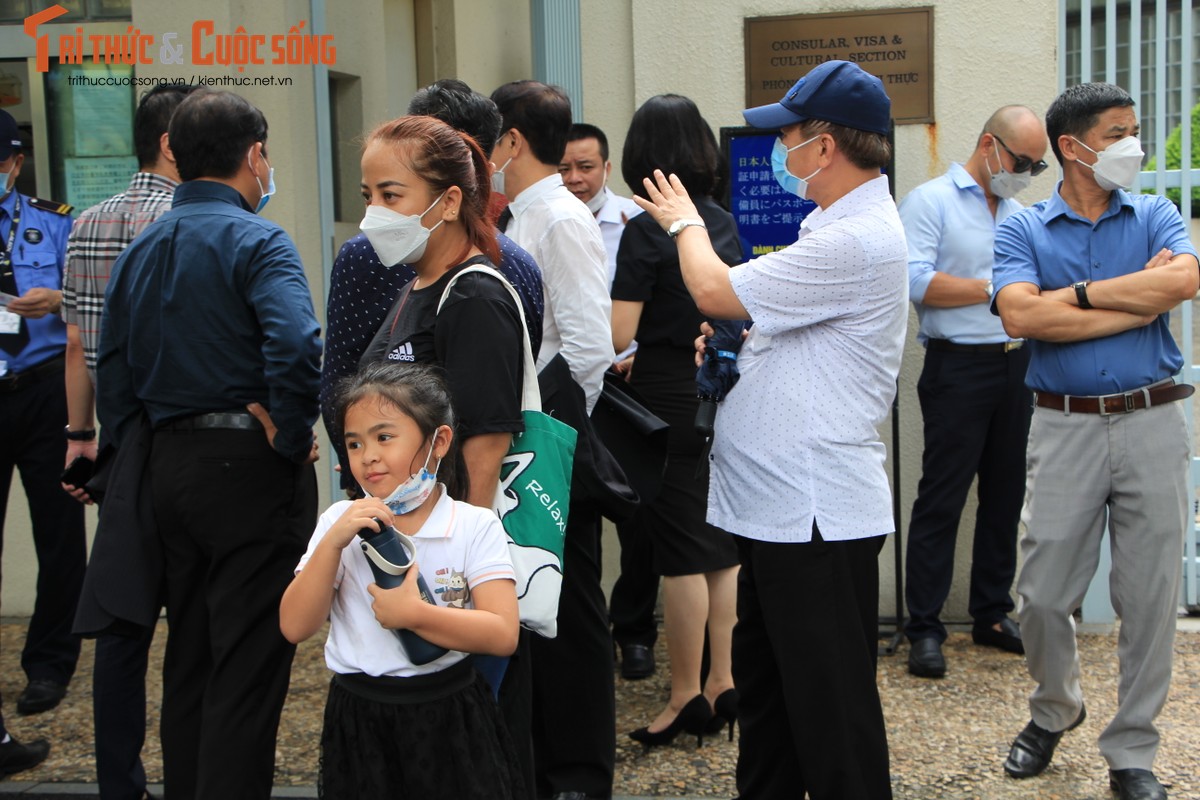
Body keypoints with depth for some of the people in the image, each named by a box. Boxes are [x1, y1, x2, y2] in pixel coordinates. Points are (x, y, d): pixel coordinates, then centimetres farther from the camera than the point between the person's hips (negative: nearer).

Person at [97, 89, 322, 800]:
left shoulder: (141, 250, 11)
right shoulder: (255, 240, -12)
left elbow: (113, 374, 13)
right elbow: (298, 350, -28)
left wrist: (141, 452, 16)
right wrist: (292, 437, -15)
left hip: (169, 467, 8)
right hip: (249, 470, -8)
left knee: (189, 660, 18)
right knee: (249, 668, -2)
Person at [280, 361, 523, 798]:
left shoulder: (476, 527, -7)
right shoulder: (340, 522, 1)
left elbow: (503, 634, -16)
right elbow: (295, 628, -6)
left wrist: (413, 614, -25)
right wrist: (334, 542, -16)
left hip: (450, 717, -1)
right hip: (359, 723, 2)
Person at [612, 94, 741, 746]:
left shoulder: (645, 231, -13)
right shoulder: (724, 224, 7)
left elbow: (619, 334, -19)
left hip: (668, 401, -7)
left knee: (682, 555, 1)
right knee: (724, 550, 12)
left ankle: (687, 698, 10)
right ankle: (724, 683, 19)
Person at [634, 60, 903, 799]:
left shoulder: (857, 240, -20)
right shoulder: (840, 226, 14)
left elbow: (715, 291, -18)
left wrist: (685, 221, 1)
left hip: (816, 515, -11)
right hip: (777, 505, 11)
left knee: (829, 706, 1)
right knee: (764, 684, 21)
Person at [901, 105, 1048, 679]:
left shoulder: (1019, 212, 18)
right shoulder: (930, 201, -4)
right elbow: (915, 282, -16)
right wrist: (997, 289, -13)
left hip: (1017, 366, 7)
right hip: (960, 368, -7)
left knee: (1005, 495, 11)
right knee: (941, 500, -4)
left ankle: (993, 614, 23)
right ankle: (924, 628, 2)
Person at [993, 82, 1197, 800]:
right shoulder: (1023, 230, 3)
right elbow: (1020, 315, -16)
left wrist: (1079, 292, -12)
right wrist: (1139, 298, -12)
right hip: (1065, 428, -1)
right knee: (1044, 594, 4)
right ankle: (1056, 708, 34)